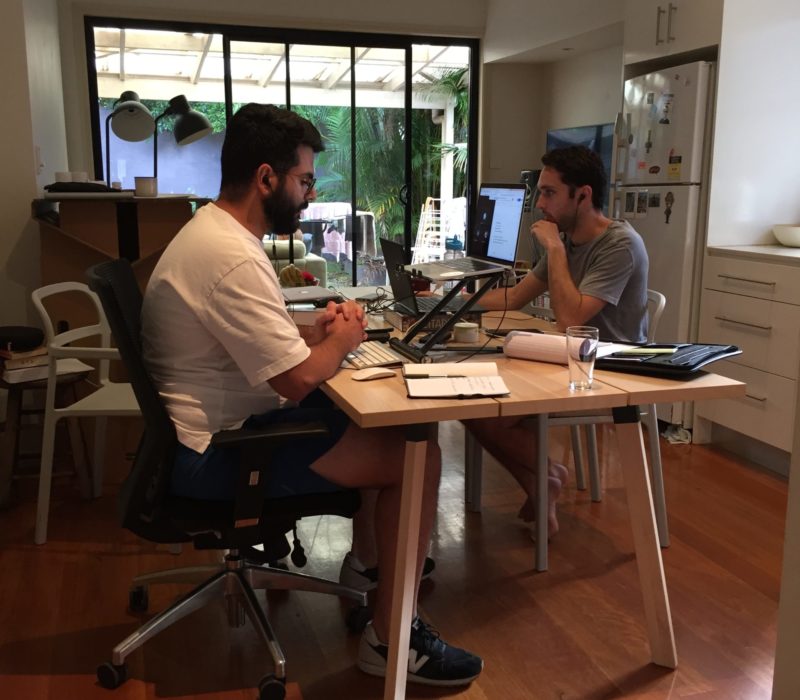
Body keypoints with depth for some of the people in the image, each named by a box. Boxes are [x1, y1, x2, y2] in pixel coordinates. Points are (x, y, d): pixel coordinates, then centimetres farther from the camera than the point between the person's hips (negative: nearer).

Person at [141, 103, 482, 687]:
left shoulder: (212, 232, 10)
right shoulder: (234, 258, -24)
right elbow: (297, 381, -25)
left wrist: (315, 332, 3)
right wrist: (341, 342, -5)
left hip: (224, 423, 11)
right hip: (218, 454, -10)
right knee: (419, 454, -12)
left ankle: (372, 564, 26)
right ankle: (390, 640, 0)